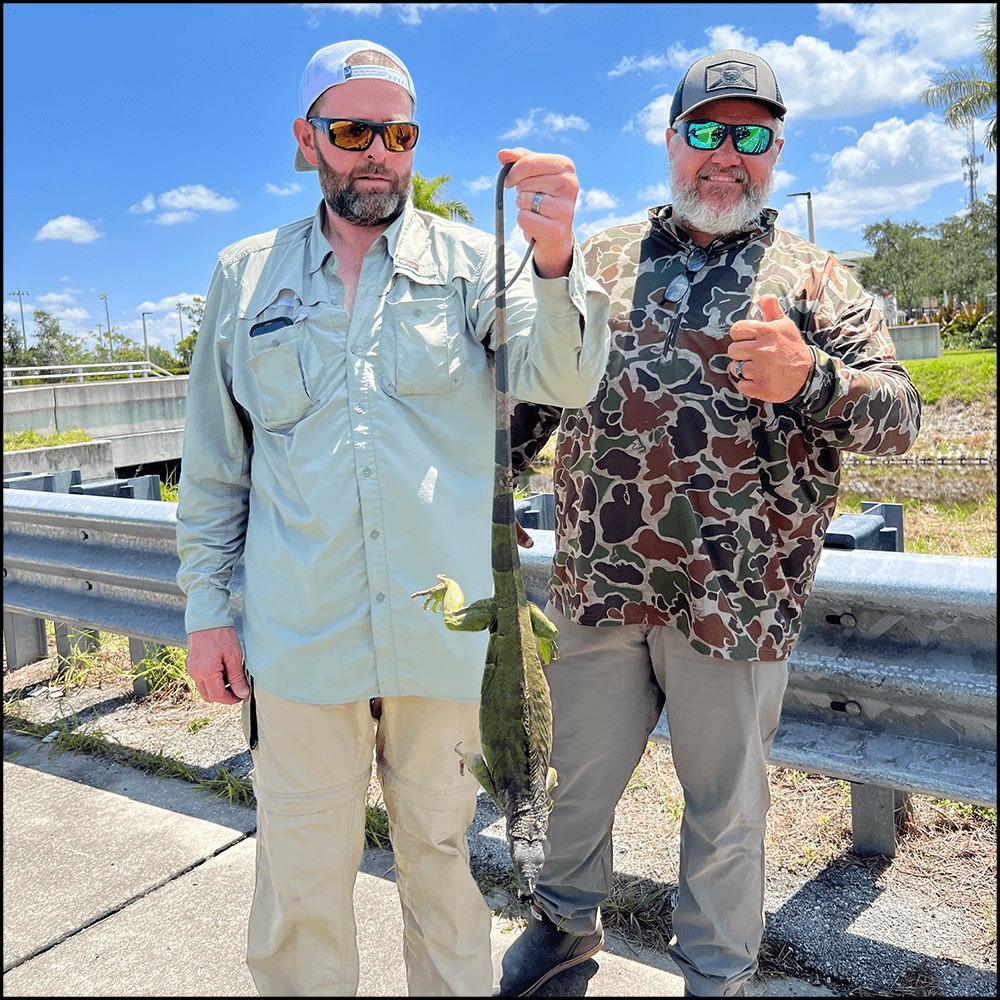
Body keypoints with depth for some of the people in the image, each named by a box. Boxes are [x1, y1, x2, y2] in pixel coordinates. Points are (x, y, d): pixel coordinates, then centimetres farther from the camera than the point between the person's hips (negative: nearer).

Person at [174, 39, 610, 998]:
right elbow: (212, 462, 11)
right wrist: (207, 605, 6)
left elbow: (559, 380, -13)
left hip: (446, 632, 0)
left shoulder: (470, 260, 4)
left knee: (445, 857, 16)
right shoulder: (244, 275, 9)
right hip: (297, 638, 1)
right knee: (300, 881, 12)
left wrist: (554, 260, -31)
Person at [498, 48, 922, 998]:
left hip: (734, 600, -2)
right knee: (579, 777, 19)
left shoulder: (813, 279, 2)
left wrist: (808, 377, -26)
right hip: (597, 588, 2)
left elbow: (900, 413, -7)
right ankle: (566, 921, 47)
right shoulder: (599, 259, 9)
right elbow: (532, 393, 13)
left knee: (726, 805, 15)